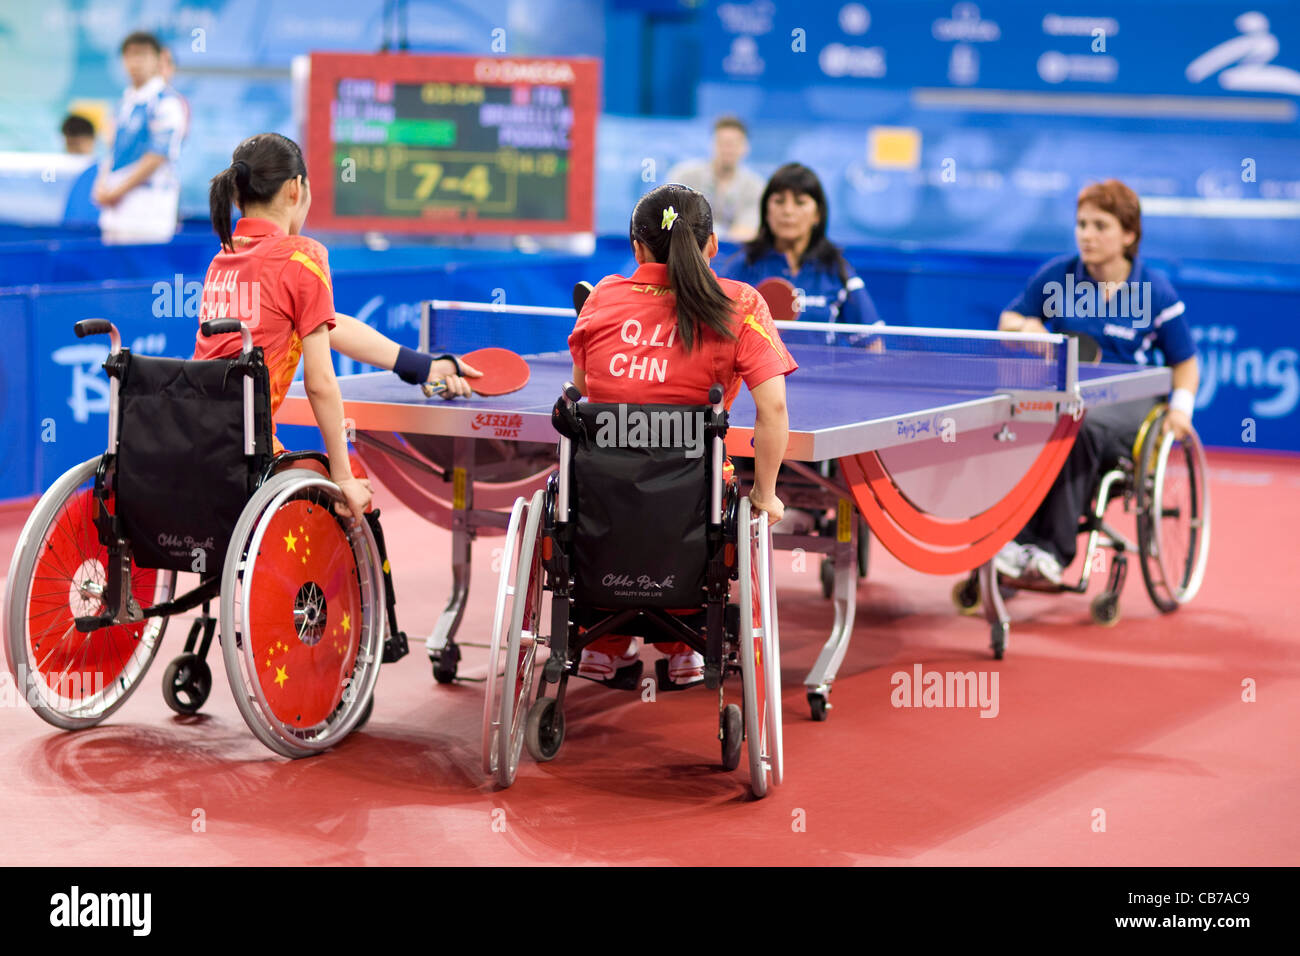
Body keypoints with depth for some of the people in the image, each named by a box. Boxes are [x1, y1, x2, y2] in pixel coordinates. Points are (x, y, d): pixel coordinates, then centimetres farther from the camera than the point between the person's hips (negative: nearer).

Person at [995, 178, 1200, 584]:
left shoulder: (1155, 291, -1)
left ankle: (1053, 550, -41)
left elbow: (1185, 361, 9)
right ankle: (1017, 540, -41)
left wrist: (1181, 406, -11)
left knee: (1080, 428, -39)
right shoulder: (1055, 276, 3)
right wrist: (1025, 326, -7)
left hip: (1127, 402, -2)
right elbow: (1008, 321, 18)